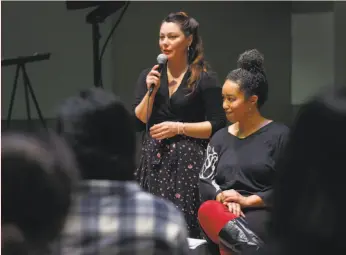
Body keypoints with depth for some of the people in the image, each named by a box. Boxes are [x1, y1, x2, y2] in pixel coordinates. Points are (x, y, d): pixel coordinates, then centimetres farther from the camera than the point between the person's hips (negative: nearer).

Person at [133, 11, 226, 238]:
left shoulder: (205, 78, -3)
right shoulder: (149, 75, 10)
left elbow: (217, 126, -6)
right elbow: (138, 123, 6)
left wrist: (178, 128, -13)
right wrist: (151, 92, -7)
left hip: (188, 161, -4)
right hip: (154, 160, 4)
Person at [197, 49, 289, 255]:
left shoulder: (279, 134, 2)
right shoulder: (220, 137, 19)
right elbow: (205, 181, 11)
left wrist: (247, 200, -13)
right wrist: (224, 198, -11)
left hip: (262, 215, -5)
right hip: (224, 212, 5)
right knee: (206, 212, -34)